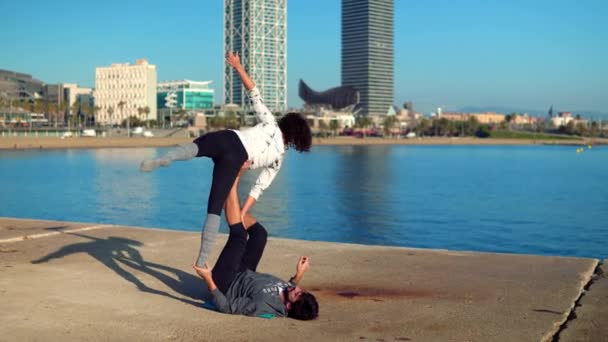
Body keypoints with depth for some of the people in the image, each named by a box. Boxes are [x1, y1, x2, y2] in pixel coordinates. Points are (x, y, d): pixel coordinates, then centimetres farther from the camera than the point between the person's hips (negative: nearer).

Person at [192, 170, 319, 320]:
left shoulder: (265, 307, -44)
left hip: (226, 284, -6)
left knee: (239, 236, -16)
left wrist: (209, 281, -41)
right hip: (244, 276, 6)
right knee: (260, 233, 5)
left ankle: (232, 183, 0)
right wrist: (299, 275, -7)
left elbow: (226, 307, -37)